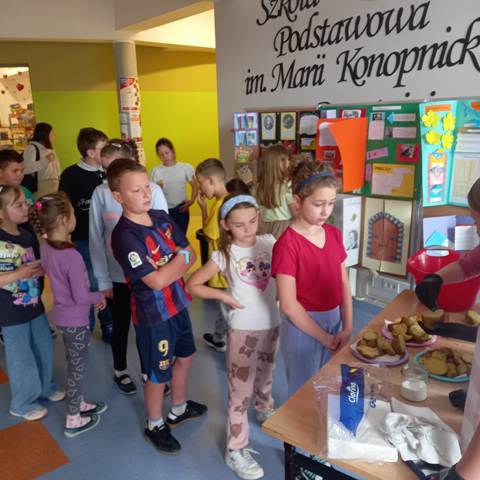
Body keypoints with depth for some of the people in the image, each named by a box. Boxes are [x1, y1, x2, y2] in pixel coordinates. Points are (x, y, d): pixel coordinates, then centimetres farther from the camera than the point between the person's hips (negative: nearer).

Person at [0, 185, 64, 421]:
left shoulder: (28, 236, -1)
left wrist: (41, 269, -11)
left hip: (35, 306, 6)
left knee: (44, 350, 20)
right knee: (22, 359, 10)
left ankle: (46, 386, 45)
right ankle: (23, 403, 33)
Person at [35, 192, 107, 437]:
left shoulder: (45, 248, -5)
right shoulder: (72, 256, -29)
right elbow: (81, 297, -25)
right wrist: (100, 297, -6)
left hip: (61, 315, 8)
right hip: (75, 320, -7)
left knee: (73, 364, 24)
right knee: (77, 368, 10)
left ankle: (78, 404, 43)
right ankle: (73, 420, 27)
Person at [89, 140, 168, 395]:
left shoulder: (153, 191, -10)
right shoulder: (101, 193, -9)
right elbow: (96, 239, -4)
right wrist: (102, 278, -3)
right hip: (116, 274, 0)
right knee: (120, 325, 18)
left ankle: (148, 371, 38)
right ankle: (120, 370, 42)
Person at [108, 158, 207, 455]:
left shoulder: (162, 218, -2)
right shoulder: (124, 235, -24)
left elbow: (191, 256, 0)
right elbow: (157, 281, -28)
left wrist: (168, 265, -19)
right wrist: (180, 259, -13)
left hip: (178, 303, 8)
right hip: (153, 313, -7)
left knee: (186, 355, 25)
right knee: (159, 374, 11)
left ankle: (179, 409, 50)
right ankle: (155, 425, 38)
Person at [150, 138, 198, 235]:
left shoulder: (185, 167, -3)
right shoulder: (156, 171, -4)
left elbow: (194, 186, 6)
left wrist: (191, 201, -6)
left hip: (181, 209, 0)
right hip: (164, 211, 0)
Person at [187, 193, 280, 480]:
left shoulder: (269, 242, -5)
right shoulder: (225, 255, -14)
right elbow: (193, 285, -9)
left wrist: (280, 293, -5)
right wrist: (224, 296, -15)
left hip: (272, 324, 4)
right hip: (244, 329, -4)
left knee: (265, 376, 27)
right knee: (241, 390, 3)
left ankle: (265, 410, 56)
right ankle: (236, 450, 19)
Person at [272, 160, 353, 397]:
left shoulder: (334, 234, 2)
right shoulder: (287, 244, -20)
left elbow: (344, 283, 4)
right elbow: (288, 305, -19)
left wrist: (347, 327, -5)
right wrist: (324, 338, -13)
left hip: (334, 320, 6)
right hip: (304, 327, -6)